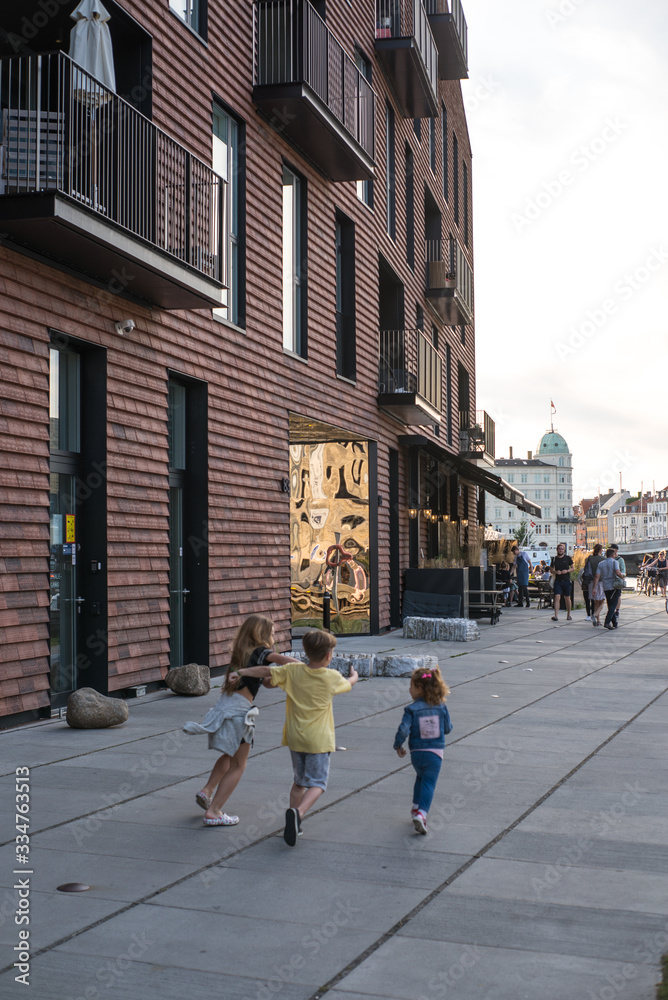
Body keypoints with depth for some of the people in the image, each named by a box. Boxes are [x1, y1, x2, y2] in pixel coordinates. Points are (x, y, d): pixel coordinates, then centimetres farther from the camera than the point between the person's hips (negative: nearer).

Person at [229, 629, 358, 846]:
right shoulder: (332, 677, -7)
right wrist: (354, 676, 36)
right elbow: (348, 683, 14)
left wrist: (241, 672, 7)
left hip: (295, 737, 4)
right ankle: (298, 813, -27)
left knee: (299, 781, 20)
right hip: (318, 739, -4)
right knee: (317, 784, -1)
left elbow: (266, 671, -2)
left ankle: (294, 824, 18)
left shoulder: (293, 671, -5)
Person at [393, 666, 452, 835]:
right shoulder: (441, 707, -3)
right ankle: (421, 813, -17)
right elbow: (448, 728, 5)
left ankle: (416, 808, 27)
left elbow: (403, 729, -16)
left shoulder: (411, 709, -11)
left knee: (421, 778, 25)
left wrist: (398, 745, 0)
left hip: (416, 753, 1)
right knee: (429, 782, -1)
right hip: (435, 753, 0)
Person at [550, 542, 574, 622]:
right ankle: (556, 615, -17)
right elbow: (551, 570, 13)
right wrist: (556, 572, -8)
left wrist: (567, 571, -10)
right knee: (557, 597, -12)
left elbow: (572, 568, 10)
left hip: (566, 581, 0)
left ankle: (569, 614, 25)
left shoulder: (568, 558, 3)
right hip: (558, 581, 0)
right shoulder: (554, 559, 5)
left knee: (567, 598, 9)